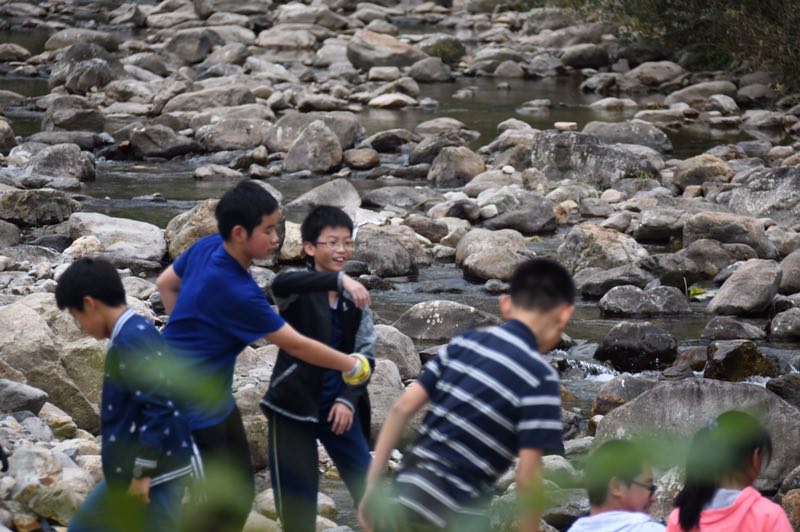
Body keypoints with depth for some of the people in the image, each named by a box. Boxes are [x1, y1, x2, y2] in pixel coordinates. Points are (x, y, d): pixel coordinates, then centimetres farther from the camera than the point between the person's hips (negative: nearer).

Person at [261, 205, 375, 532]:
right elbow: (280, 284, -35)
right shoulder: (299, 291, -9)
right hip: (294, 406, -4)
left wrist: (348, 399, -11)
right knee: (296, 501, -1)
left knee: (368, 486, 7)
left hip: (338, 406, 4)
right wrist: (339, 279, -46)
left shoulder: (355, 298, 6)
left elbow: (365, 354, 5)